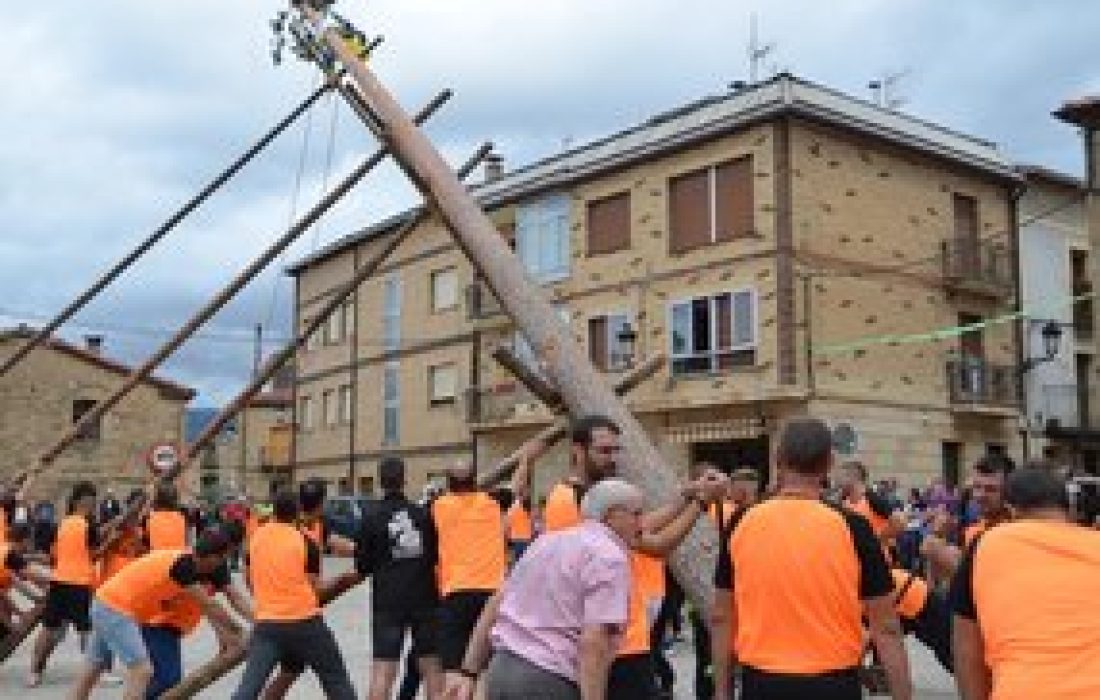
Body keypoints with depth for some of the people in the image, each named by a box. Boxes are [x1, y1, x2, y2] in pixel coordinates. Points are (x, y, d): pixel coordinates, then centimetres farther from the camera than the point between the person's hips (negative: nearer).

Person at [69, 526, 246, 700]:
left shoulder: (190, 563, 4)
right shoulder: (183, 564, -22)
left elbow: (205, 605, 12)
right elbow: (208, 605, -16)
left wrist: (222, 631, 7)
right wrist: (237, 630, -7)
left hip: (108, 604, 10)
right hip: (115, 609, -10)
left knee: (91, 672, 18)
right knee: (142, 671, -15)